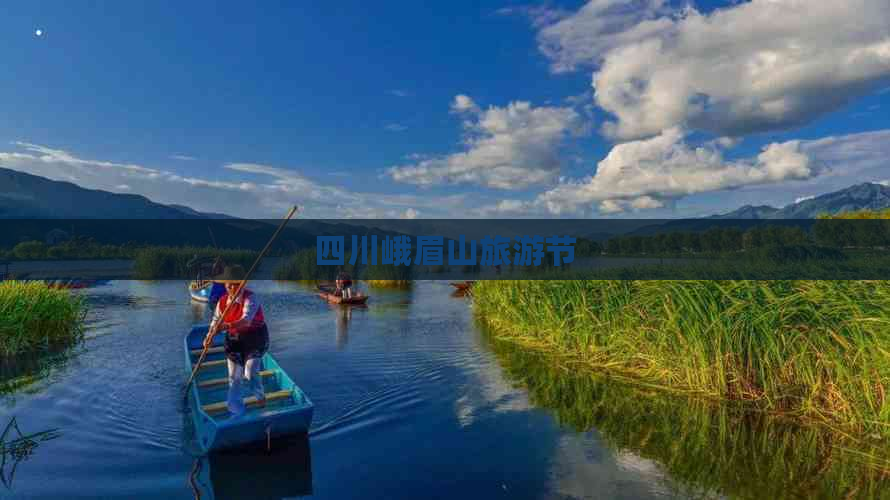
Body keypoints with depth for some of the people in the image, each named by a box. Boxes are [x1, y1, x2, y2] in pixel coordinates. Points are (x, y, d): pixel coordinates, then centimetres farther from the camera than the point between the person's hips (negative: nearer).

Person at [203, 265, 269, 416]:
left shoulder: (250, 298, -20)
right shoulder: (222, 301, -2)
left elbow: (246, 320, -34)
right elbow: (216, 321, 5)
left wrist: (228, 326, -50)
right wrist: (209, 337, -13)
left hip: (255, 338, -5)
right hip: (234, 340, 5)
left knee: (250, 373, -13)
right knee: (234, 377, 8)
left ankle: (260, 396, 19)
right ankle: (236, 410, 24)